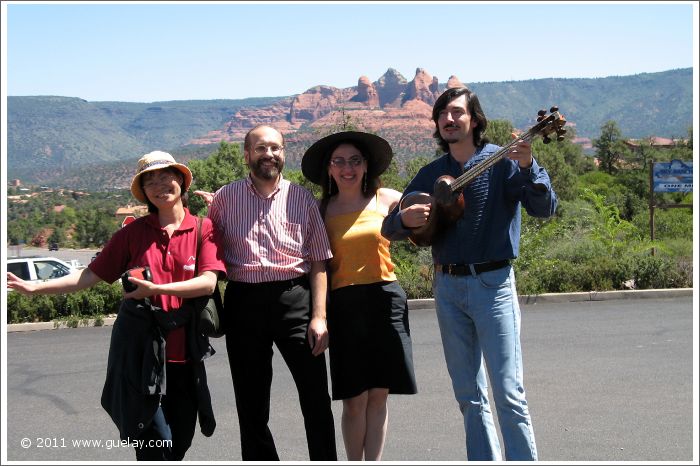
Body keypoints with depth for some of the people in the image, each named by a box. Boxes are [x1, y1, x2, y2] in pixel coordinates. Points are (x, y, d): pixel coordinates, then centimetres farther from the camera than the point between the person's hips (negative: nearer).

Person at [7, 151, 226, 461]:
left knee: (180, 443, 9)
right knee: (156, 441, -8)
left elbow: (208, 282, -10)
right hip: (140, 347, -1)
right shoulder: (134, 232, 6)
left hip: (184, 350, 1)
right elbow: (92, 275, 5)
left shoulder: (203, 228, 2)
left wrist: (156, 288, -20)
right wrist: (34, 287, -2)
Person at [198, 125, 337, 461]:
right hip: (243, 303, 1)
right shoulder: (224, 198, 7)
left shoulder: (302, 199, 6)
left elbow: (318, 263, 4)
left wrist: (319, 316, -5)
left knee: (315, 396, 0)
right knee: (251, 403, 10)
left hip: (295, 299, -1)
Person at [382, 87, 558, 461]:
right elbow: (389, 229, 10)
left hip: (492, 283, -5)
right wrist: (404, 218, -12)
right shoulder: (430, 174, 11)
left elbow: (544, 208, -13)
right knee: (469, 396, 9)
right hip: (447, 286, 5)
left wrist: (527, 167, -30)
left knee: (508, 393, -8)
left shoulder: (501, 161, -2)